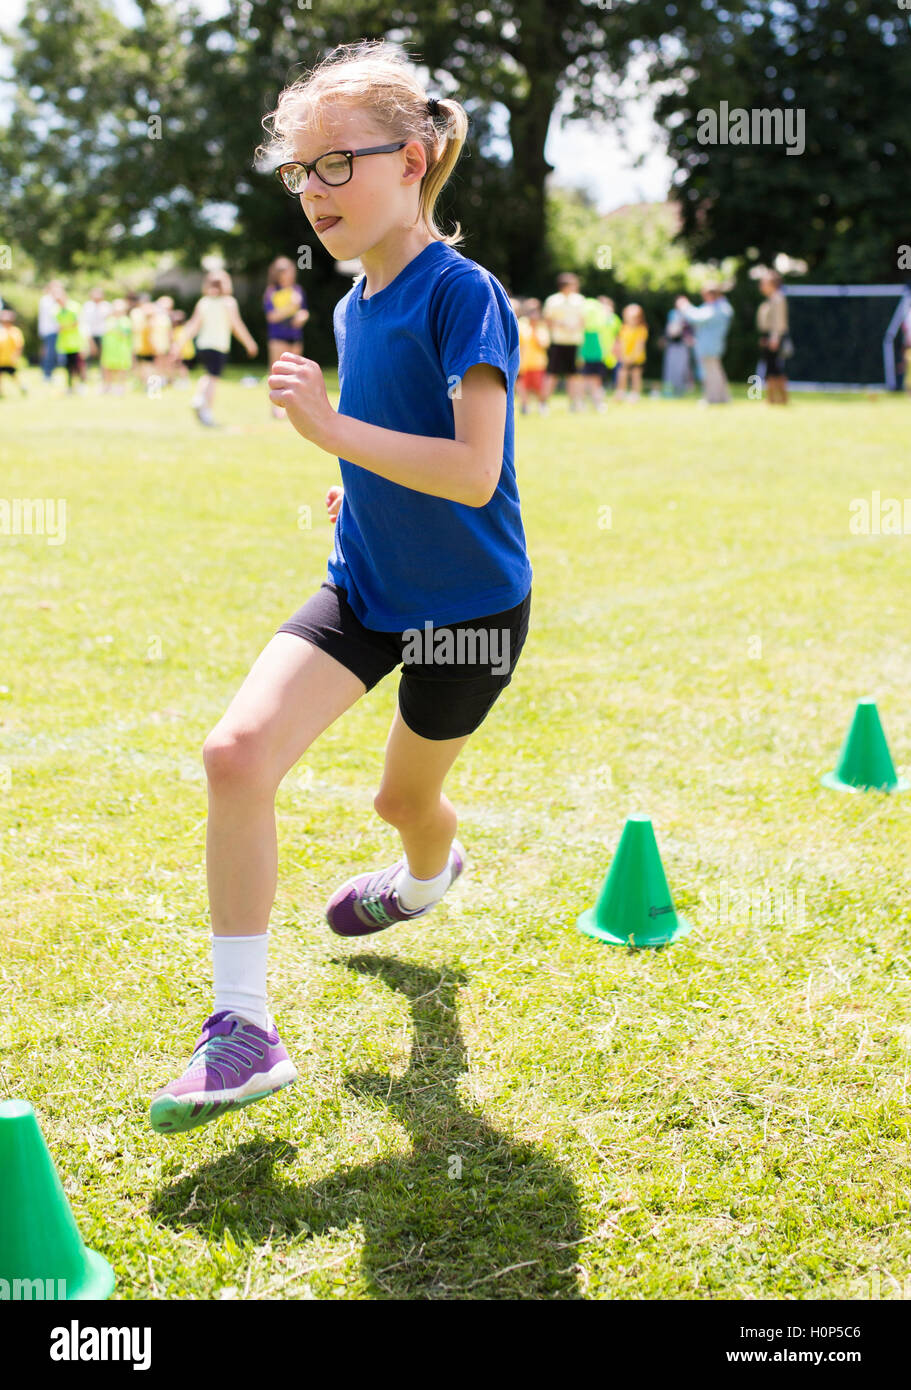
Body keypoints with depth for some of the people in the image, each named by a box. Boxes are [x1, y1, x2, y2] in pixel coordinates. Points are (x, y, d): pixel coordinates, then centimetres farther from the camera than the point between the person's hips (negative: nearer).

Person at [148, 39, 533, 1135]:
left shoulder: (461, 293, -20)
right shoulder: (354, 305, 4)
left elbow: (473, 473, -29)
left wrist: (333, 430, -31)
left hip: (467, 603, -5)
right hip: (365, 584, 6)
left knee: (406, 798, 16)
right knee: (238, 750, -17)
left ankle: (426, 877, 57)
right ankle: (242, 1026, -9)